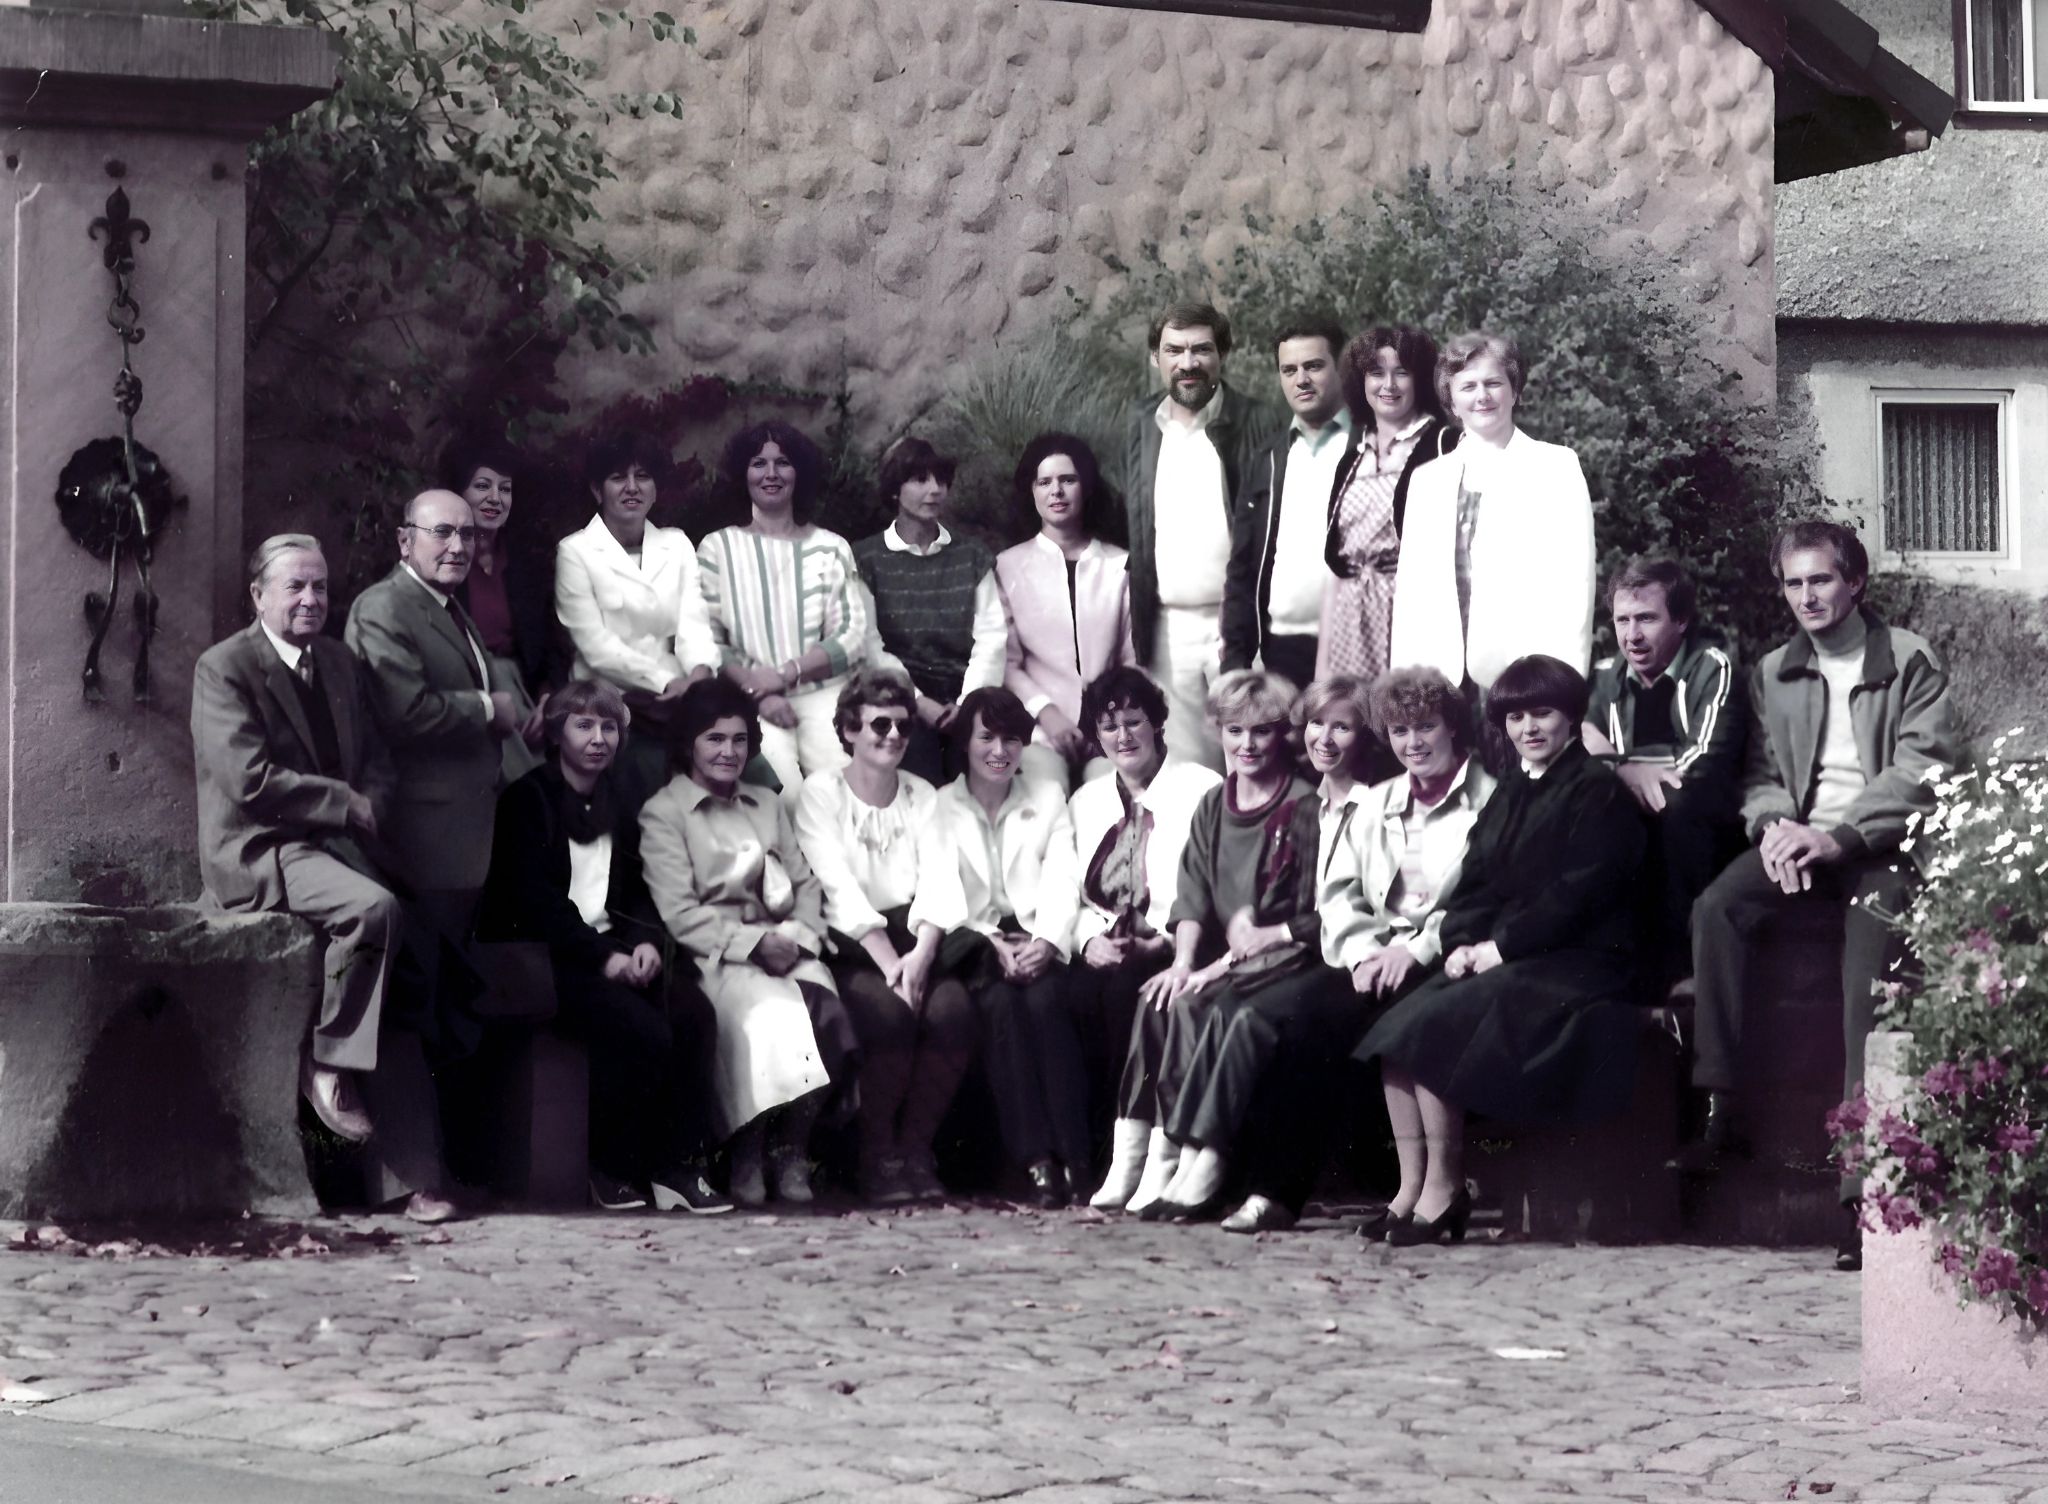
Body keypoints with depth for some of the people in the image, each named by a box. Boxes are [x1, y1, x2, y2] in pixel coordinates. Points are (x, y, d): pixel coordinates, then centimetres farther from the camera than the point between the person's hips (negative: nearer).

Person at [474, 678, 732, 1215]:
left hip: (611, 950, 6)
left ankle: (679, 1166, -18)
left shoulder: (617, 804, 21)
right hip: (544, 958, -6)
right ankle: (613, 1171, -15)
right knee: (641, 1027, -30)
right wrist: (603, 958, -19)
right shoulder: (527, 799, -1)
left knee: (694, 1013, -22)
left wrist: (646, 941, -5)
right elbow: (534, 898, -11)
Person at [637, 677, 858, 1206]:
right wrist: (753, 943, -14)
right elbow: (680, 914, -5)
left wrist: (797, 938, -4)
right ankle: (746, 1154, -24)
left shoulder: (767, 805, 26)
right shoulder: (664, 812, 6)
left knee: (818, 997, -29)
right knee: (764, 1006, -35)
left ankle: (793, 1146, -18)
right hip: (711, 958, -5)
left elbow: (806, 885, 18)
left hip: (782, 950, 5)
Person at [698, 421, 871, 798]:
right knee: (783, 793, -29)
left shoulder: (831, 548, 12)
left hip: (822, 694, 1)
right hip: (751, 702, -1)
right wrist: (758, 691, -12)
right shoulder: (717, 548, 10)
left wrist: (785, 674, -8)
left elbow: (853, 639, 6)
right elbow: (707, 642, 3)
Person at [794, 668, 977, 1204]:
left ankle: (915, 1149, -12)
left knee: (953, 1009, -27)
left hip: (916, 941, 4)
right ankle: (878, 1156, -15)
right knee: (888, 1011, -32)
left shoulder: (923, 796, 15)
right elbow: (838, 886, -10)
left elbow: (939, 879, 0)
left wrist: (921, 954, -19)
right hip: (851, 948, -4)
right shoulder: (821, 792, 3)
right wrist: (888, 961, -21)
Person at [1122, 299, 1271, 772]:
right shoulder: (1145, 424, 10)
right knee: (1185, 770, 6)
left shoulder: (1248, 422, -3)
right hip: (1168, 625, 4)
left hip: (1235, 621, -4)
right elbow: (1130, 528, 14)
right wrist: (1138, 626, 8)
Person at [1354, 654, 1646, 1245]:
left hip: (1574, 963, -8)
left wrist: (1500, 947, -15)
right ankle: (1410, 1188, -20)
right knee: (1396, 1027, -17)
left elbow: (1578, 893, -13)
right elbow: (1474, 882, 17)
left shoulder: (1598, 791, -3)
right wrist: (1462, 942, -3)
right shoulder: (1509, 793, 21)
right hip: (1495, 958, 8)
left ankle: (1445, 1188, -20)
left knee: (1433, 1025, -26)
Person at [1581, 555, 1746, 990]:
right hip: (1630, 833, 5)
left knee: (1678, 802, -36)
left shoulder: (1713, 668, -9)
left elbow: (1704, 763, -22)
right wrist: (1628, 773, -18)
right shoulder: (1606, 678, 9)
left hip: (1706, 835, -5)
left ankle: (1677, 969, -29)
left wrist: (1613, 760, -16)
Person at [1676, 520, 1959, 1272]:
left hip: (1882, 846, -4)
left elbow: (1923, 769, -7)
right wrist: (1775, 826, -9)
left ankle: (1865, 1183, -32)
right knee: (1716, 907, -26)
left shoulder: (1911, 661, 2)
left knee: (1868, 968, -28)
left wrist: (1839, 836, -18)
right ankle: (1718, 1104, -24)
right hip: (1799, 841, 4)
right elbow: (1760, 775, 16)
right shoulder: (1772, 675, 18)